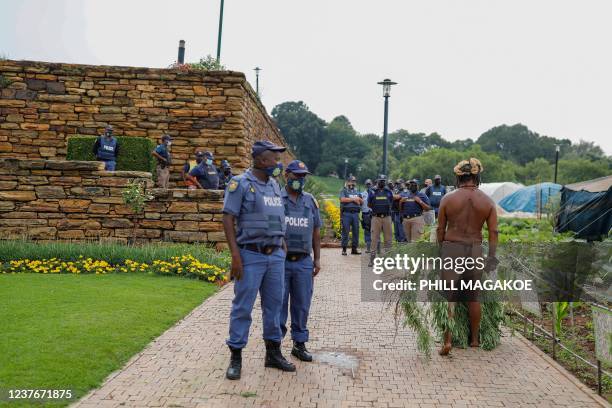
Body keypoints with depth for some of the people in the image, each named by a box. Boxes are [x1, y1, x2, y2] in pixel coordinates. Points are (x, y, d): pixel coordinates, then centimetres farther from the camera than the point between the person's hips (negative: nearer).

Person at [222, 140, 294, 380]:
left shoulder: (275, 185, 13)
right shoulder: (240, 184, -7)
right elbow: (228, 219, -11)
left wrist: (283, 248, 15)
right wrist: (235, 256, -16)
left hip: (276, 256, 7)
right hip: (251, 255, -6)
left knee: (274, 305, 12)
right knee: (242, 307, 1)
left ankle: (273, 353, 25)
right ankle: (236, 358, 12)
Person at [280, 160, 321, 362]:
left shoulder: (311, 201, 11)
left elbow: (316, 231, 14)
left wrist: (317, 258, 10)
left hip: (304, 262, 3)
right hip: (280, 261, -3)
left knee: (302, 305, 9)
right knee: (278, 304, 3)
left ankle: (299, 344, 21)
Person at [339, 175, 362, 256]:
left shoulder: (357, 192, 21)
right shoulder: (344, 191, 4)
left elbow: (362, 201, 20)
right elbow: (342, 199, -14)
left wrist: (359, 199, -3)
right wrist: (353, 199, -9)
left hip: (355, 213, 5)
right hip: (346, 213, -5)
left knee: (356, 231, 5)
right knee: (345, 231, -5)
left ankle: (354, 249, 11)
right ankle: (344, 249, 0)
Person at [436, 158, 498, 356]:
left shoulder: (448, 199, -5)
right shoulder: (487, 201, -1)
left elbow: (440, 229, 0)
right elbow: (493, 232, -2)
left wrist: (439, 251, 12)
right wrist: (491, 257, 6)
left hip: (451, 248, -2)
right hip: (475, 250, 2)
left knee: (448, 296, 3)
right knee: (473, 296, 16)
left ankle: (447, 340, -6)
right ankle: (474, 339, 27)